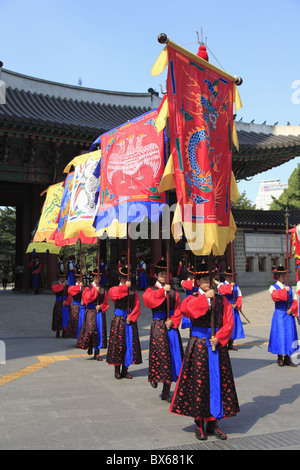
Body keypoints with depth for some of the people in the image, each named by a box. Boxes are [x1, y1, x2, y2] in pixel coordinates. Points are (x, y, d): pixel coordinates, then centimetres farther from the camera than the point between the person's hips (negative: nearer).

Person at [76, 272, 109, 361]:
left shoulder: (102, 289, 12)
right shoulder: (88, 288, 4)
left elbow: (106, 302, 9)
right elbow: (87, 298, -15)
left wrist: (101, 307, -9)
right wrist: (95, 290, -18)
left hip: (100, 312, 3)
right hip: (91, 311, -3)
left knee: (99, 331, 1)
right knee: (91, 329, -19)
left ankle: (97, 353, 8)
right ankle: (89, 346, 6)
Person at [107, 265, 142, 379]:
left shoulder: (133, 292, 9)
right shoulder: (115, 289, 2)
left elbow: (137, 307, 3)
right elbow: (113, 292, -25)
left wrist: (131, 318, -10)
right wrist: (125, 286, -21)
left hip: (130, 321, 3)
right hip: (119, 321, -3)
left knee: (130, 344, 3)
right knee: (118, 344, -2)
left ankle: (125, 370, 14)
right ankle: (117, 370, 11)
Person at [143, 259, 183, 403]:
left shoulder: (173, 292, 13)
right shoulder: (151, 290, 4)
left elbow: (178, 309, 7)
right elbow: (148, 299, -20)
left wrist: (173, 321, -9)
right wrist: (162, 290, -24)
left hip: (172, 326, 3)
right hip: (158, 327, -3)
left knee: (172, 355, 2)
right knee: (160, 354, -7)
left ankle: (166, 392, 9)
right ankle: (155, 377, 24)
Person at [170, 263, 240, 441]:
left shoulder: (222, 300, 8)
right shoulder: (193, 299, 1)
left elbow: (229, 323, 2)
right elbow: (185, 309, -23)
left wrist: (219, 338, -12)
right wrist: (205, 297, -21)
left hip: (218, 345, 3)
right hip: (198, 346, -3)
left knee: (217, 383, 6)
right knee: (198, 384, 1)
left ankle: (212, 423, 19)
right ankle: (199, 424, 15)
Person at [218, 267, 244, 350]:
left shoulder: (235, 285, 15)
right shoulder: (221, 284, 2)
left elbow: (239, 296, 9)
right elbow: (222, 289, -22)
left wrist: (236, 305, -7)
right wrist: (230, 286, -35)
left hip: (234, 308, 4)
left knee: (234, 324, 4)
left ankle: (230, 344, 13)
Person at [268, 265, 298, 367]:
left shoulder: (289, 287, 13)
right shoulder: (273, 287, 0)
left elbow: (295, 300, 9)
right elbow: (275, 296, -22)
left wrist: (292, 309, -6)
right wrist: (284, 290, -19)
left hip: (289, 314, 4)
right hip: (279, 314, -4)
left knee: (290, 334, 3)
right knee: (280, 335, -3)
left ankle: (287, 358, 11)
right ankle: (280, 358, 7)